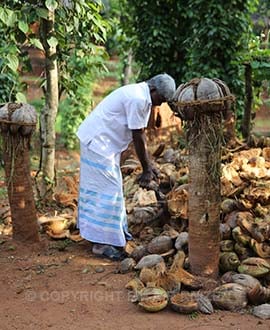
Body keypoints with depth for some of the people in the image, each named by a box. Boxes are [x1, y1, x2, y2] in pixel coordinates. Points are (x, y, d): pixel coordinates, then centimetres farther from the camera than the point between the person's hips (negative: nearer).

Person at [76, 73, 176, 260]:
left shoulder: (144, 99, 8)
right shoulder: (137, 99, -23)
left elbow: (141, 134, 13)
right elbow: (137, 138, -20)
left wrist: (149, 165, 13)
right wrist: (146, 169, -11)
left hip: (106, 143, 11)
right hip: (97, 142, -11)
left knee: (113, 187, 18)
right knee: (106, 190, -10)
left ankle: (117, 231, 30)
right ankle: (101, 244, -5)